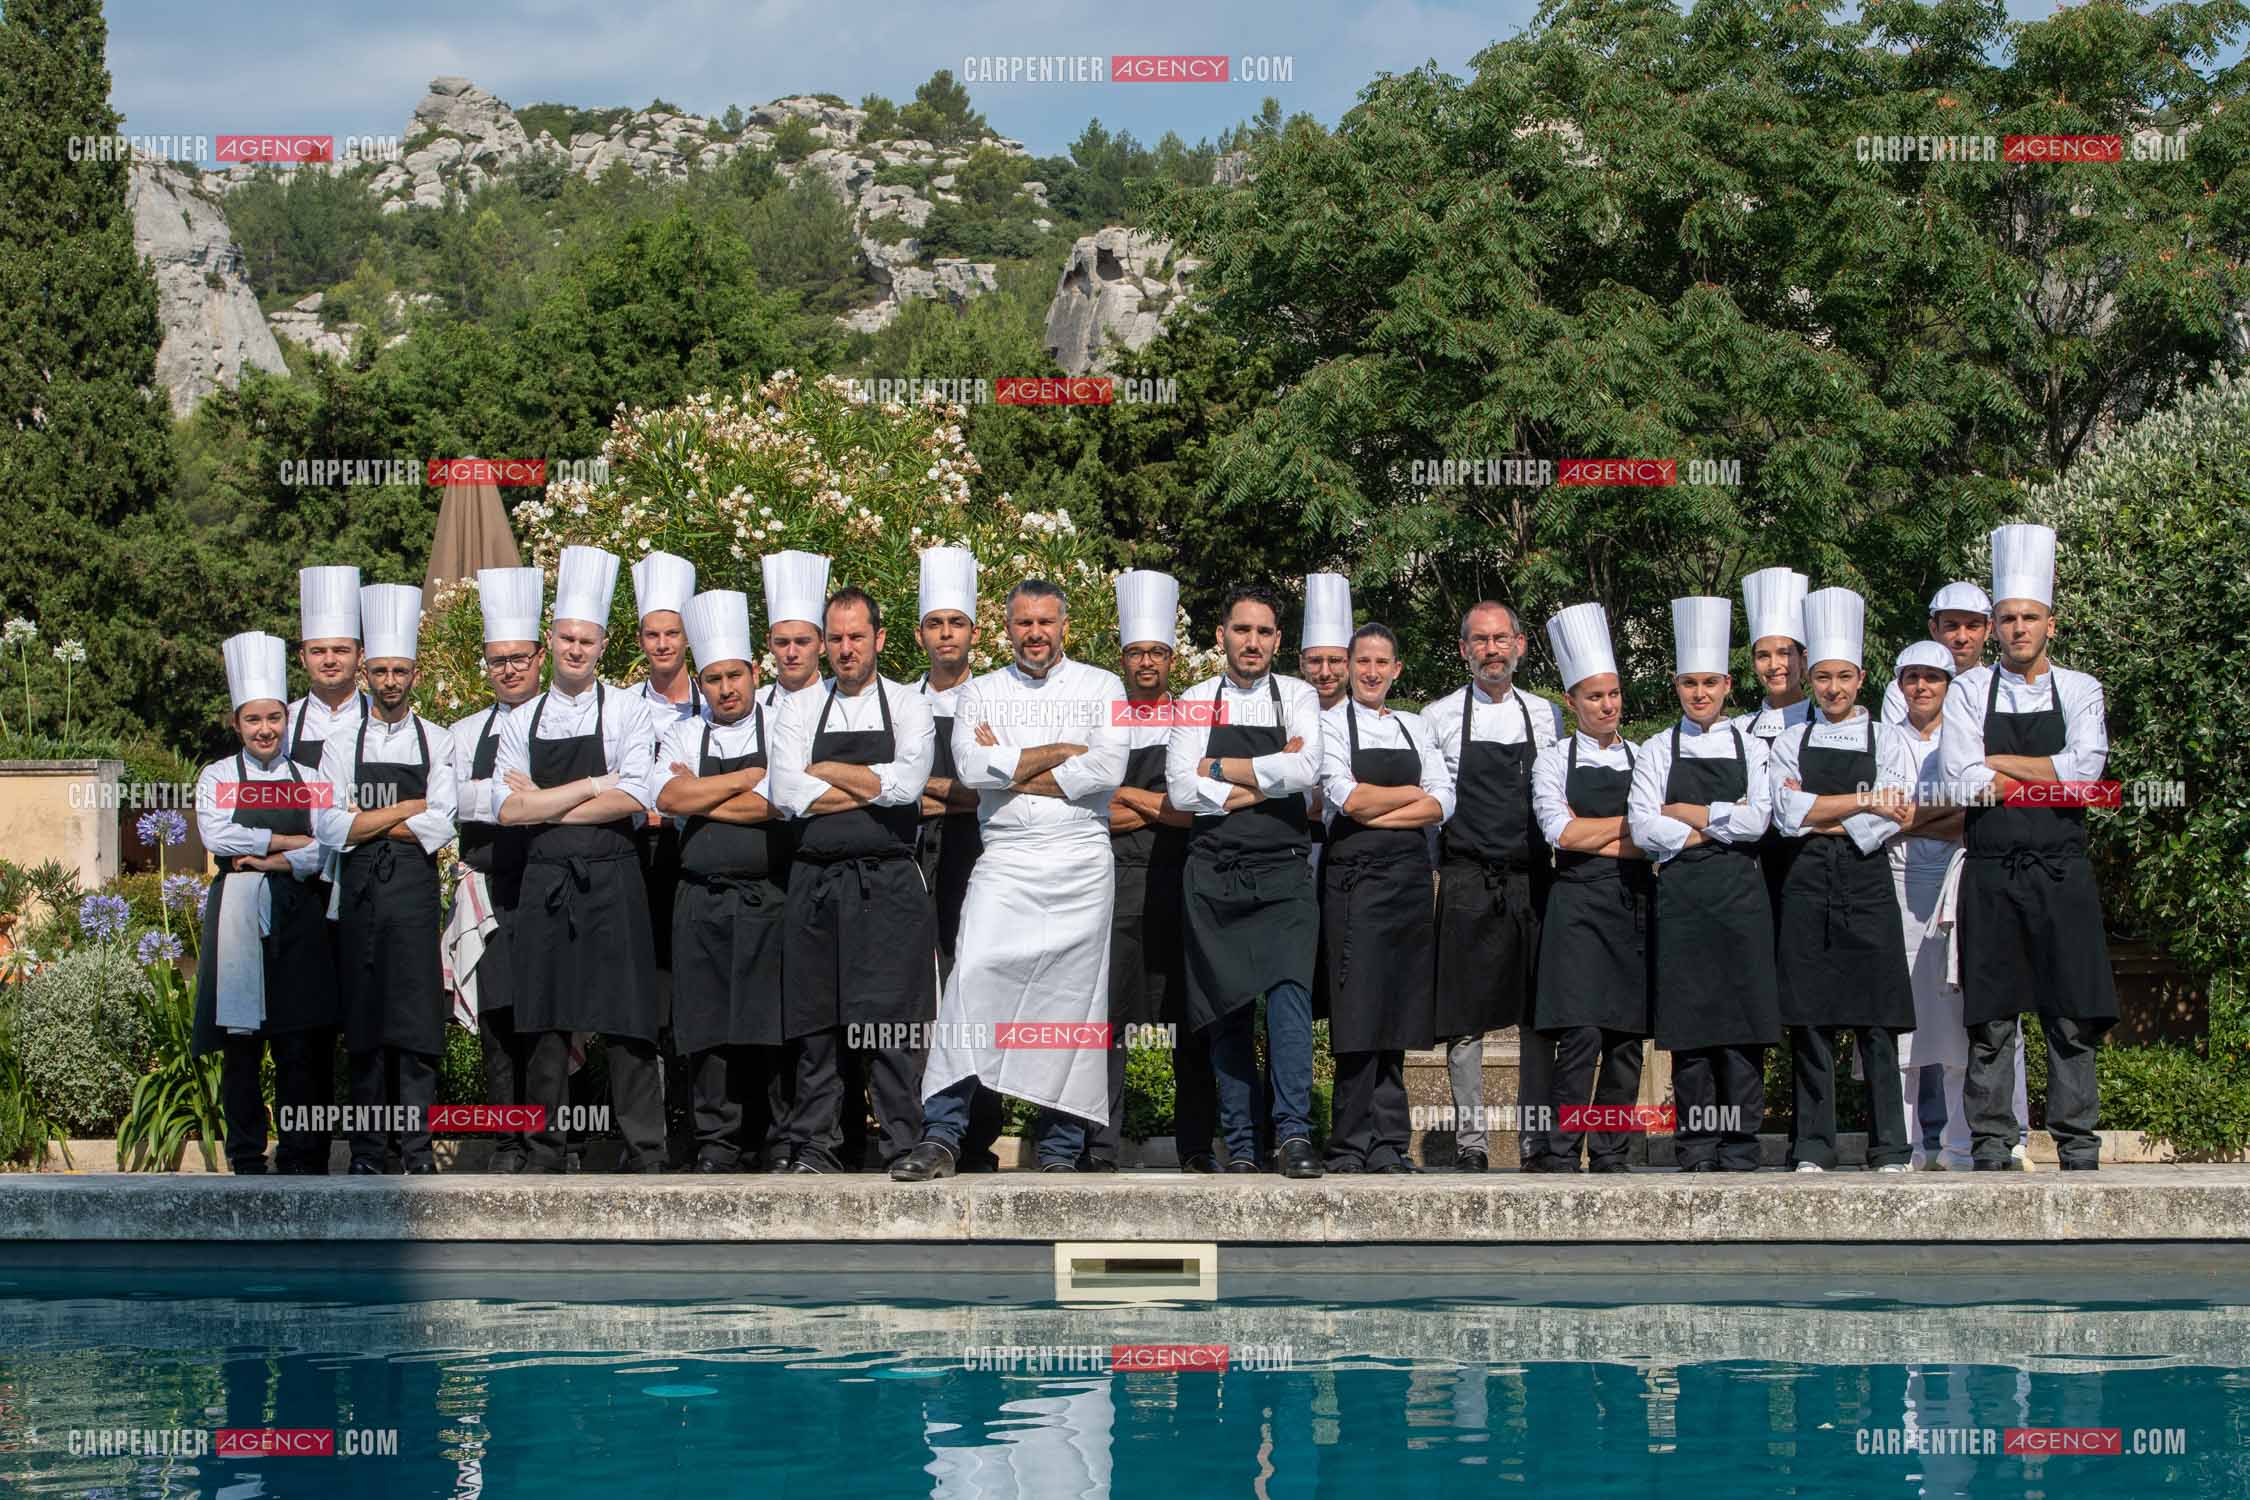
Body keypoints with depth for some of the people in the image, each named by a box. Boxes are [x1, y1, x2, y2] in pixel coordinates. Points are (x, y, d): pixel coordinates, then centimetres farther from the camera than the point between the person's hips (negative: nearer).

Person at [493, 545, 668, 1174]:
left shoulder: (628, 711, 2)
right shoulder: (523, 721, 11)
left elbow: (634, 800, -10)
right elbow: (510, 810, -1)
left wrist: (546, 804, -7)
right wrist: (594, 785, -7)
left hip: (610, 881, -3)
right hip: (544, 881, 3)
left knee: (625, 1023, -5)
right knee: (546, 1023, 5)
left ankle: (644, 1154, -2)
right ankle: (544, 1150, 12)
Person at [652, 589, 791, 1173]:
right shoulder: (685, 735, 13)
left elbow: (775, 804, -11)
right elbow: (667, 796, -5)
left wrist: (700, 796, -5)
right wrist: (745, 779, -6)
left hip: (768, 900, -3)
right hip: (702, 900, 3)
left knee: (769, 1026, -3)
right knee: (708, 1026, 1)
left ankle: (773, 1144, 3)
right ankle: (718, 1143, 5)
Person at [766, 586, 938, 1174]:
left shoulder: (908, 706, 7)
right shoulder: (801, 709, 12)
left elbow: (906, 783, -11)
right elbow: (784, 792, -3)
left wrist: (826, 772, -4)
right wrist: (870, 788, -6)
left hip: (888, 884, -2)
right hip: (815, 880, 2)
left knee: (890, 1025, -8)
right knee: (816, 1025, 4)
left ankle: (904, 1151, -6)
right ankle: (814, 1150, 9)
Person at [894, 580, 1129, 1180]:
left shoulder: (1100, 687, 9)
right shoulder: (981, 692, 12)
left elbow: (1108, 769, -7)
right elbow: (972, 767, -6)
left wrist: (1011, 770, -5)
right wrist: (1061, 753, -5)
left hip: (1082, 862, 0)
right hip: (1005, 860, 0)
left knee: (1072, 997, 0)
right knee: (973, 975, -16)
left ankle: (1061, 1148, 6)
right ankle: (942, 1135, -17)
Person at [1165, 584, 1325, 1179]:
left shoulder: (1298, 697, 7)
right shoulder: (1196, 702, 8)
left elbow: (1306, 770, -11)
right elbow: (1181, 790, -4)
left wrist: (1220, 769, -7)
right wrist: (1266, 782, -6)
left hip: (1283, 872, -1)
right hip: (1215, 874, 1)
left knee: (1288, 991, -17)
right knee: (1228, 1011, 1)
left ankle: (1294, 1132, -19)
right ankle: (1240, 1146, 5)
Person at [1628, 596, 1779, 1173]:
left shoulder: (1751, 748, 11)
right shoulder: (1658, 751, 9)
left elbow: (1758, 820, -4)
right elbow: (1643, 827, -4)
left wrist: (1686, 813, -5)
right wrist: (1721, 823, -7)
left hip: (1740, 892, 0)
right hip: (1681, 894, 0)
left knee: (1744, 1021, -4)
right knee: (1689, 1020, -2)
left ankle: (1739, 1148, -1)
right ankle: (1697, 1148, 3)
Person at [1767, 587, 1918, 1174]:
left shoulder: (1889, 741, 10)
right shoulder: (1790, 744, 12)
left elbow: (1893, 822, -4)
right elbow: (1788, 815, -4)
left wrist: (1819, 814, -7)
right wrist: (1866, 800, -9)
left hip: (1867, 884, -1)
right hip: (1807, 888, 1)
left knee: (1876, 1024, -4)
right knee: (1810, 1022, -1)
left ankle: (1890, 1152, -1)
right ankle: (1812, 1151, 3)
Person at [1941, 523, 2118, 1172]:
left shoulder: (2079, 690, 7)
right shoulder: (1969, 691, 5)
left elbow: (2087, 768, -10)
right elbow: (1964, 783, -8)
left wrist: (2001, 763, -8)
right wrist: (2051, 777, -7)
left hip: (2062, 874, 1)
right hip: (1990, 874, -1)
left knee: (2073, 1018, 0)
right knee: (1990, 1021, 0)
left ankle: (2077, 1145, 5)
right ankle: (1990, 1147, 5)